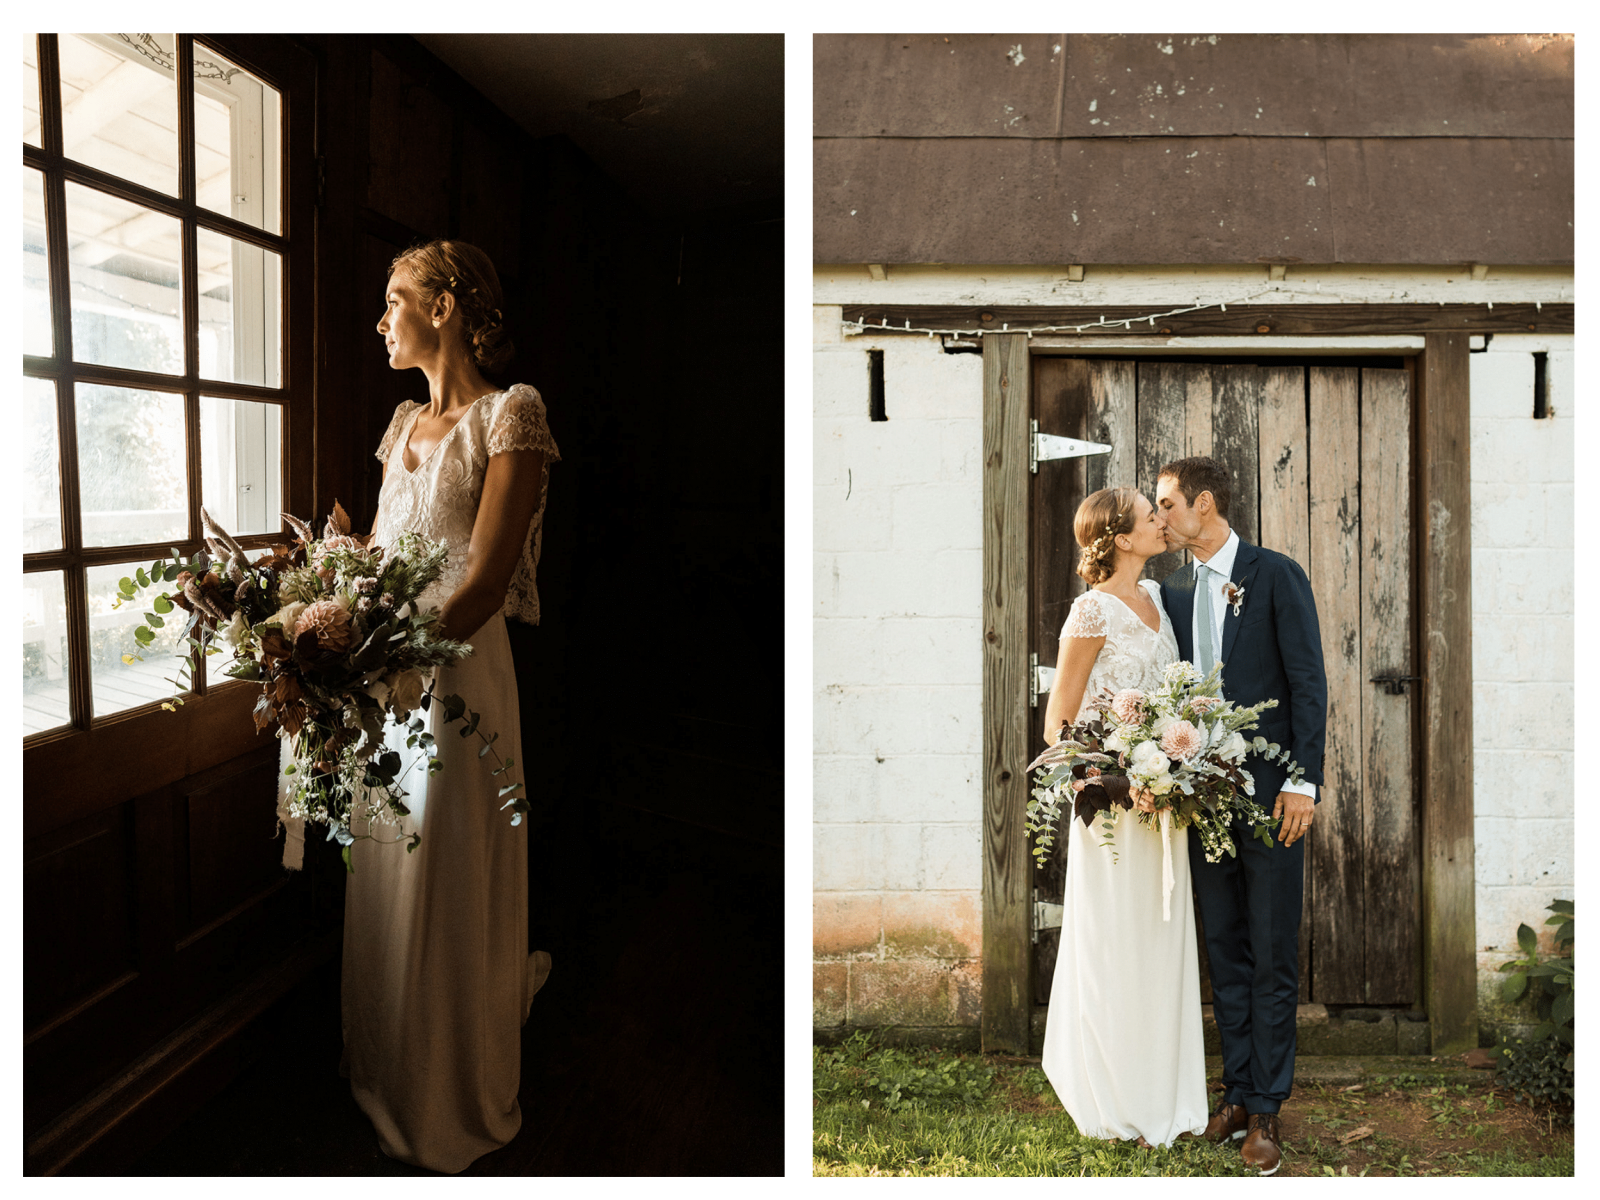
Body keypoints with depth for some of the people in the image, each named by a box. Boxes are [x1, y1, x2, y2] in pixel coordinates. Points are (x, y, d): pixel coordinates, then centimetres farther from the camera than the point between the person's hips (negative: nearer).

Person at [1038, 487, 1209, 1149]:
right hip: (1115, 799, -7)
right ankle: (1118, 1104, 19)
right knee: (1117, 949, 4)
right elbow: (1057, 724, -12)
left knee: (1163, 944, 14)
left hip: (1163, 795, 7)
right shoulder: (1093, 611, -14)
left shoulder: (1154, 596, 9)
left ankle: (1165, 1096, 27)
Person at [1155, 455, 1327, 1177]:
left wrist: (1303, 781, -14)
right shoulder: (1173, 590, 10)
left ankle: (1265, 1109, 12)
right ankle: (1237, 1092, 23)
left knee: (1272, 956, 3)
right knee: (1225, 951, 12)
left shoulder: (1277, 576, -5)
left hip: (1269, 794, -5)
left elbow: (1308, 683, -8)